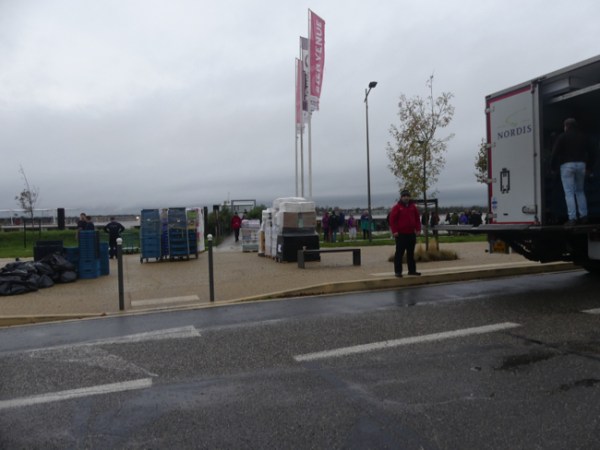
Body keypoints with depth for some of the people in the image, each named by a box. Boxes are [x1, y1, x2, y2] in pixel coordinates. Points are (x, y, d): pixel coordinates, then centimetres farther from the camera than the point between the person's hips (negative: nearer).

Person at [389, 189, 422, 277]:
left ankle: (412, 270, 21)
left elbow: (417, 218, 15)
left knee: (411, 253, 12)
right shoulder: (397, 207, -5)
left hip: (411, 234, 5)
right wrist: (394, 231, -15)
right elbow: (392, 220, -9)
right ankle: (397, 271, 0)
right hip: (401, 235, -5)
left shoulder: (413, 207, 12)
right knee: (399, 254, -4)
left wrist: (418, 229, 5)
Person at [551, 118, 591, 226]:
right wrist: (587, 166, 19)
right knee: (580, 191, 16)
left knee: (569, 192, -6)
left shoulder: (562, 137, -2)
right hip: (581, 164, 5)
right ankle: (584, 216, 14)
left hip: (567, 165, -5)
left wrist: (553, 167, 0)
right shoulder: (583, 137, 13)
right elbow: (588, 153, 14)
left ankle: (572, 218, -12)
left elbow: (555, 153, -8)